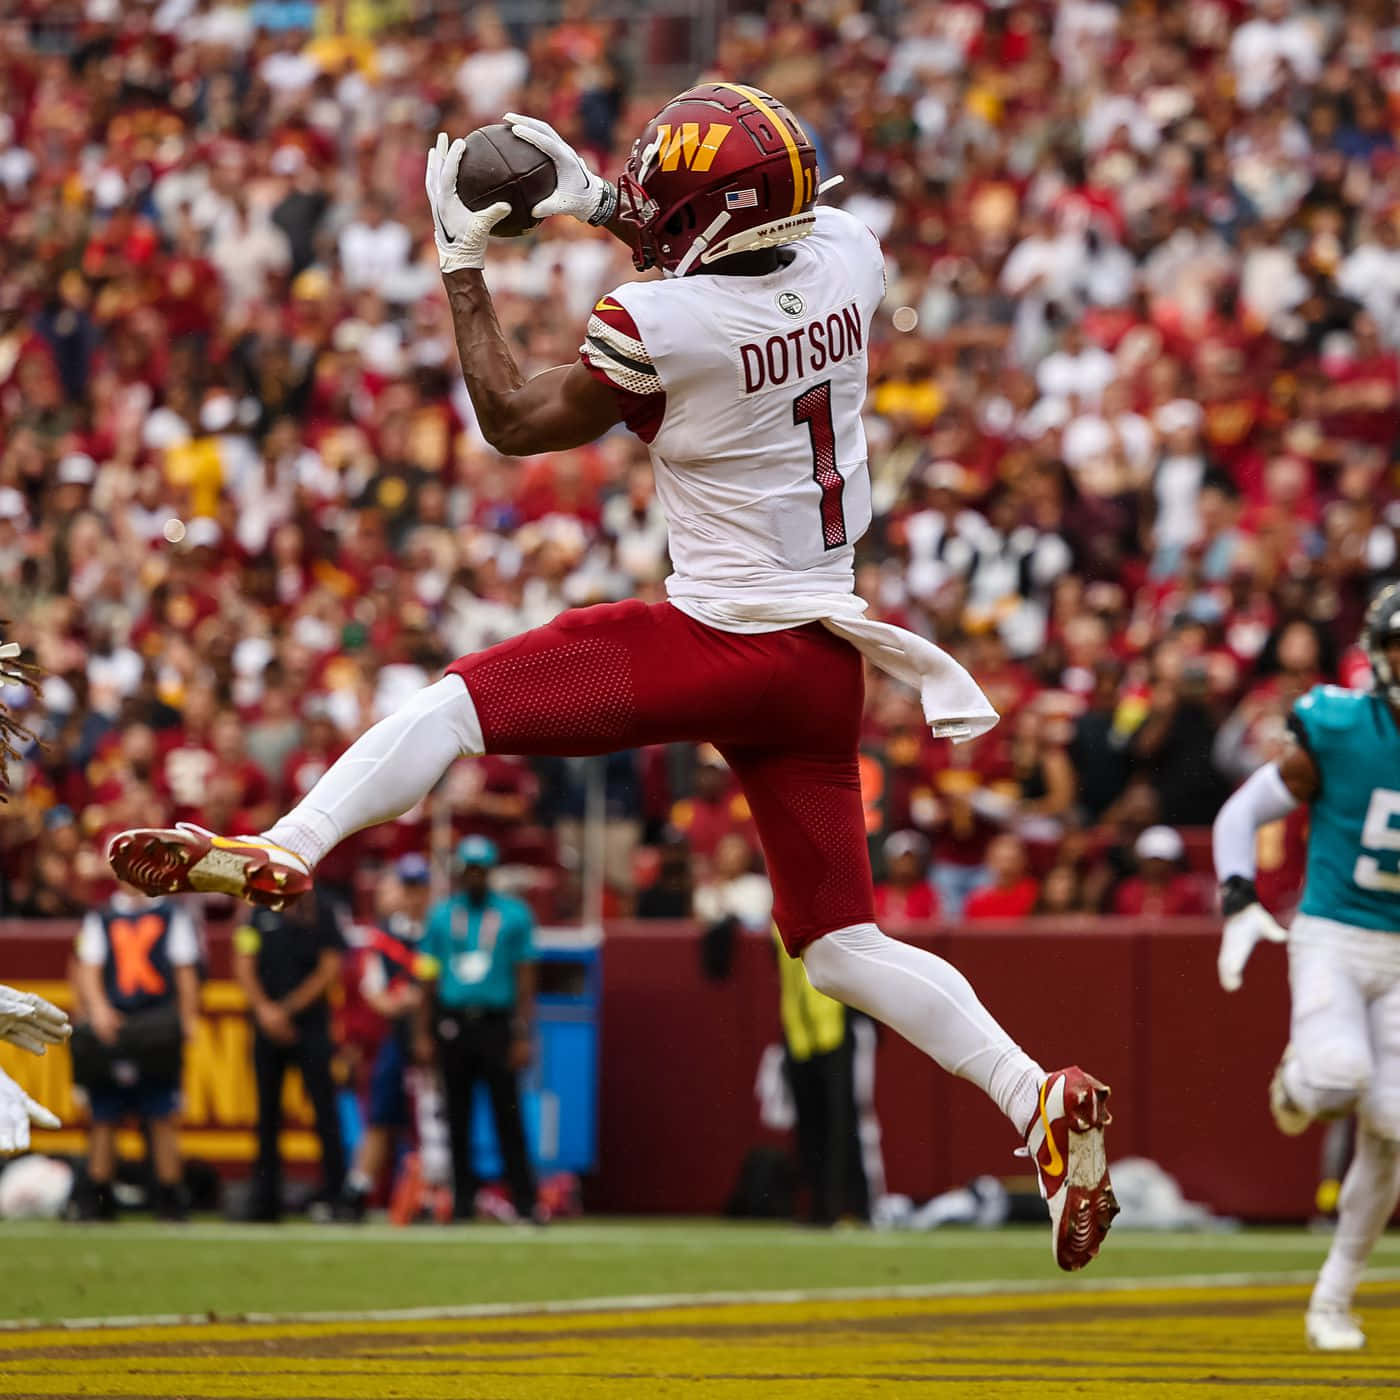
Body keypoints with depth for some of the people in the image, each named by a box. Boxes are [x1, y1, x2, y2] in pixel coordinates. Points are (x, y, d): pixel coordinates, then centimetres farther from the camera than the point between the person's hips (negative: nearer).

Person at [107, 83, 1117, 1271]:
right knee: (842, 945, 10)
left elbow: (512, 420, 0)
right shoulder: (848, 255, 0)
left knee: (460, 699, -6)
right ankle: (1039, 1103, -2)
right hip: (827, 664, 7)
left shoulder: (658, 326, -16)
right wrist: (598, 202, 24)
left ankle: (279, 851, -23)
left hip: (721, 642, -6)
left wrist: (462, 263, 7)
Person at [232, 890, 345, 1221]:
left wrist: (288, 1009, -7)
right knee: (267, 1114, 6)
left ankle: (336, 1192, -6)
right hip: (267, 1027, 2)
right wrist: (263, 1008, -9)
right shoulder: (259, 911, 5)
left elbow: (330, 970, -2)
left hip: (310, 1024, -2)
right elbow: (244, 967, 4)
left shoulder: (321, 911, 0)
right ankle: (265, 1199, 11)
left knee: (324, 1108, -8)